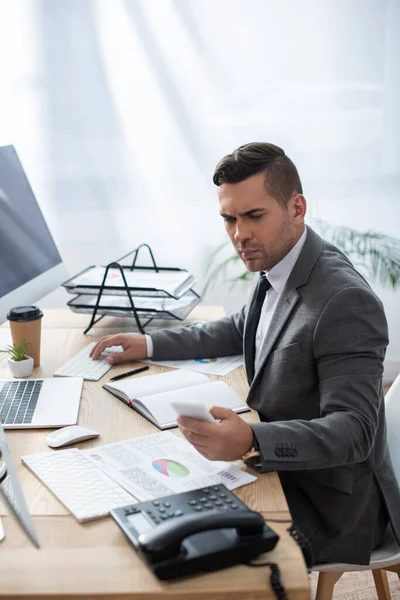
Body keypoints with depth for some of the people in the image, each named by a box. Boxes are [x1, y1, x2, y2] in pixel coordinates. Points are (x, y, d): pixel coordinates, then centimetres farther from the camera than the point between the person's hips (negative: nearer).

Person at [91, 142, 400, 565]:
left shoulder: (346, 302, -27)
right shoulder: (278, 264, 0)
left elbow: (353, 430, -29)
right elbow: (241, 329, 19)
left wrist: (252, 442, -44)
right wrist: (150, 344, 10)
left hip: (327, 506, -8)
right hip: (283, 471, 8)